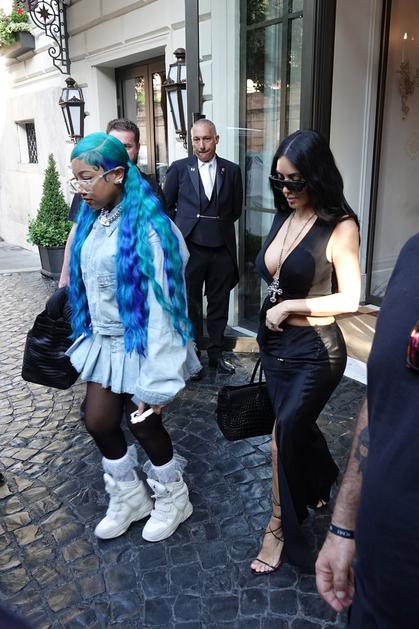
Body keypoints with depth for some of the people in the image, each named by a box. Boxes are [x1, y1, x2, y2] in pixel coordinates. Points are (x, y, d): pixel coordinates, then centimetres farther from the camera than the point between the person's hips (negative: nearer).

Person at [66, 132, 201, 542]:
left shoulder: (148, 228, -22)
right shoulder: (91, 219, 1)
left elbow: (160, 305, -23)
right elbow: (85, 283, 7)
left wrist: (157, 378, -22)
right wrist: (87, 334, 12)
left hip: (139, 345, -7)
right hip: (104, 342, 7)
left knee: (144, 425, 9)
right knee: (98, 421, 12)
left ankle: (173, 501, 37)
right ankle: (129, 498, 38)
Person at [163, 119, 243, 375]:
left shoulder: (232, 170, 5)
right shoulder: (179, 168, 1)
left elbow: (236, 209, 13)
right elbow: (167, 206, 8)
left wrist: (219, 226, 9)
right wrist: (184, 227, 7)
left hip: (222, 247, 2)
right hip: (189, 246, -2)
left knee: (219, 303, 10)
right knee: (190, 304, 6)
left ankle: (216, 352, 25)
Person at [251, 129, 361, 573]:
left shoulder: (339, 227, -15)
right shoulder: (283, 218, 4)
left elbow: (350, 299, -15)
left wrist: (290, 306, -16)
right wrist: (270, 320, 10)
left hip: (313, 352, -7)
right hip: (274, 344, 7)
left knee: (285, 432, -4)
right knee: (297, 426, 20)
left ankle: (281, 526, 20)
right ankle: (321, 484, 50)